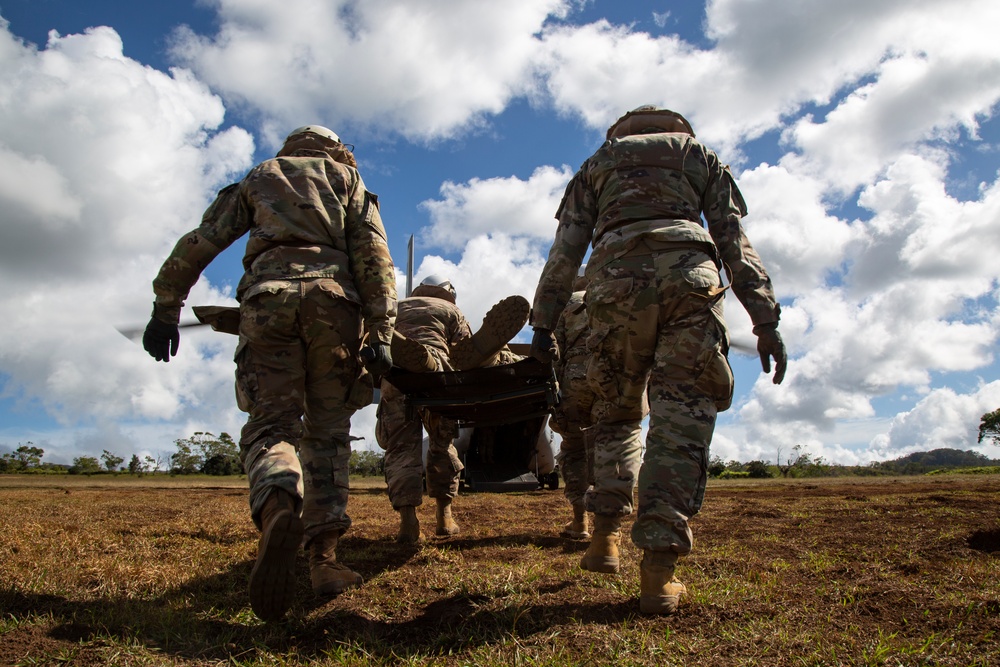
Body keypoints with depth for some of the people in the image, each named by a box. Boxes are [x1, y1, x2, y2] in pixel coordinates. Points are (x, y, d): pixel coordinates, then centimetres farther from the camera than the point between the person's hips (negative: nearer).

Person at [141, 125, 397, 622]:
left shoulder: (258, 178, 30)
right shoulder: (346, 177, 26)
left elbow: (200, 242, 20)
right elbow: (373, 253, 8)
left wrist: (166, 307, 22)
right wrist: (381, 332, 1)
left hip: (269, 297, 0)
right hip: (333, 299, 0)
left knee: (271, 425, -2)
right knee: (327, 430, 7)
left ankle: (278, 511, -35)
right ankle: (323, 556, -3)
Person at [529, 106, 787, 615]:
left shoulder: (599, 162, 30)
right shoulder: (699, 154, 28)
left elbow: (566, 247, 16)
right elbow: (734, 239, 15)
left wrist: (543, 322, 12)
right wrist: (765, 320, 9)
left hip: (616, 279, 1)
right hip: (688, 277, -1)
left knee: (618, 411, 18)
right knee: (681, 418, -4)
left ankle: (605, 535, 10)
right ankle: (658, 569, -12)